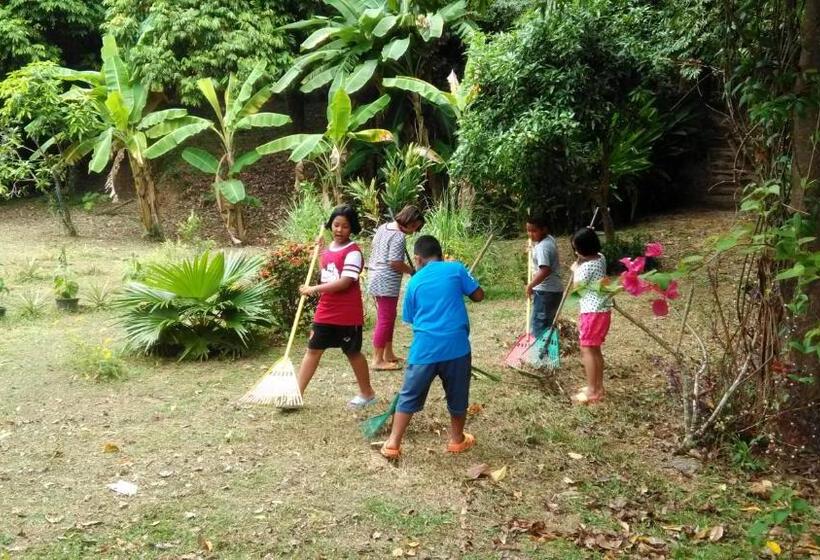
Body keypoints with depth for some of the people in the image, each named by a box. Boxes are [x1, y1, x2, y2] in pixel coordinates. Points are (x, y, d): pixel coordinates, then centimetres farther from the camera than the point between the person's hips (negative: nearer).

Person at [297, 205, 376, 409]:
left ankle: (367, 393, 27)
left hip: (348, 314, -7)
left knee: (353, 353, 8)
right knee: (313, 350, 6)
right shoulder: (327, 249, 10)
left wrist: (314, 289, -21)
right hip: (325, 312, 7)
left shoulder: (353, 252, -15)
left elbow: (344, 282, -24)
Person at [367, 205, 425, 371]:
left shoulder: (383, 227, 10)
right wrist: (412, 270, -8)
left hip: (377, 279, 10)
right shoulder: (399, 237, -18)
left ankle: (388, 354, 28)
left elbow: (375, 248, 19)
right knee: (385, 320, -3)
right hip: (387, 283, -10)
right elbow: (395, 263, -23)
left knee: (388, 317, 19)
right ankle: (378, 360, 2)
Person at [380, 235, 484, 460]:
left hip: (424, 348, 1)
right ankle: (457, 439, 33)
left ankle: (393, 444, 13)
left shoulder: (414, 282, 8)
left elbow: (411, 319, 14)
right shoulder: (456, 269, 2)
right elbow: (479, 295, 6)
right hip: (456, 345, -1)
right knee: (457, 396, 17)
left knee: (409, 396, 11)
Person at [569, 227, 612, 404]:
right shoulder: (600, 258, 6)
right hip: (602, 309, 10)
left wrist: (575, 270, 6)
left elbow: (576, 286, -10)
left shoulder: (587, 266, -21)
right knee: (595, 349, 17)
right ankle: (598, 386, 23)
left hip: (593, 312, -10)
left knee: (587, 350, -5)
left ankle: (592, 392, -5)